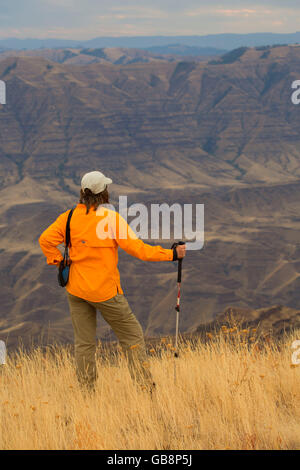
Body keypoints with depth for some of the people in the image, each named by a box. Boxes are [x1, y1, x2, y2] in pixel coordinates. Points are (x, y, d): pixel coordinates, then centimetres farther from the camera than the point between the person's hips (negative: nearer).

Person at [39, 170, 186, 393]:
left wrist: (59, 262, 6)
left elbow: (46, 240, -3)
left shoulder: (69, 217, 0)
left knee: (84, 343, 11)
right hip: (105, 290, -4)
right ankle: (145, 387, 3)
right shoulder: (112, 218, -13)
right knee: (133, 336, 7)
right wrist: (172, 254, -8)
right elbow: (137, 248, -14)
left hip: (76, 289, 4)